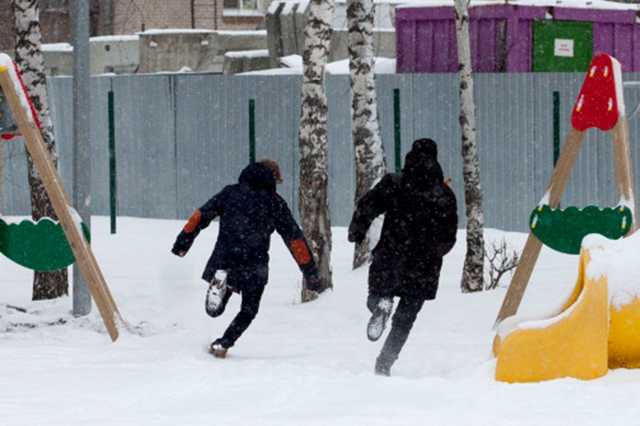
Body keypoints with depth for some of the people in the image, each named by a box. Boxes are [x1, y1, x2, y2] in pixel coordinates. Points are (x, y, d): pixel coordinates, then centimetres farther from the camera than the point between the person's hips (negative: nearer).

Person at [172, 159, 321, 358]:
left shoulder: (231, 192, 13)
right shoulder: (275, 202, 7)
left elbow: (202, 215, 7)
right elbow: (294, 238, 6)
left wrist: (183, 241, 9)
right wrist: (311, 272, 10)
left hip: (223, 261, 1)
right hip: (255, 266, -1)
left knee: (215, 310, 13)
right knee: (249, 310, 20)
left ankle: (220, 284, -19)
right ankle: (222, 344, 5)